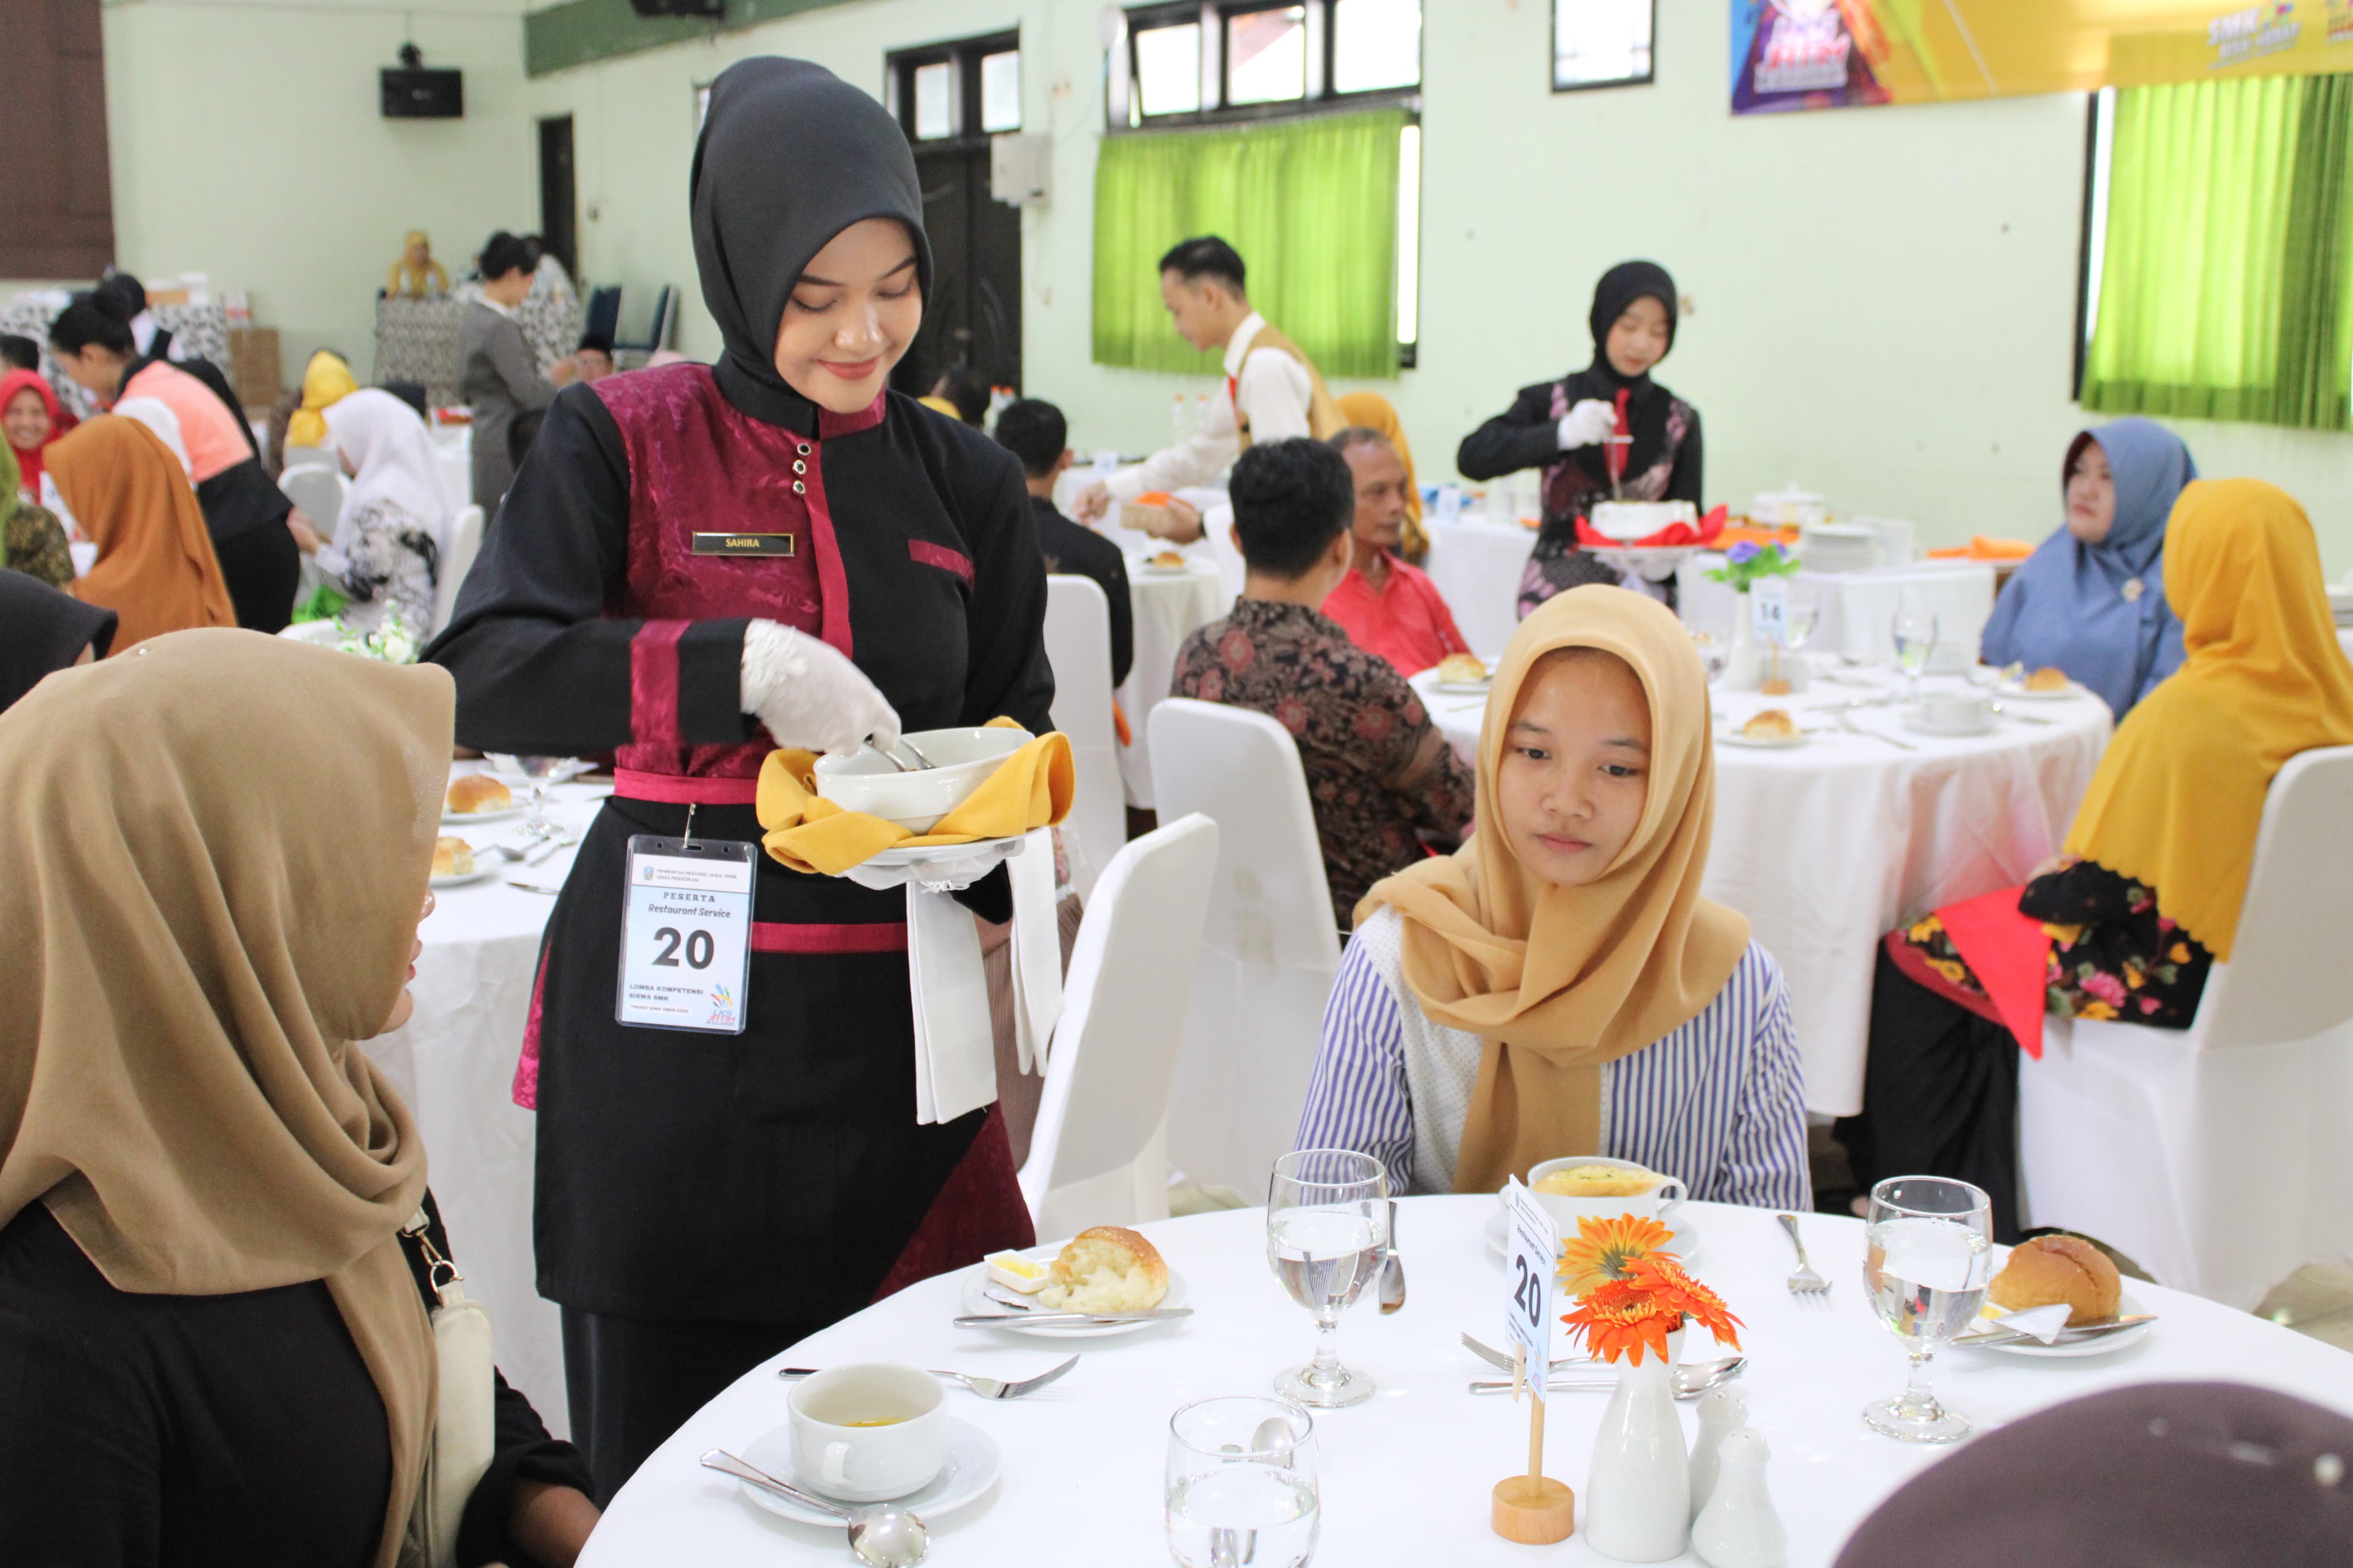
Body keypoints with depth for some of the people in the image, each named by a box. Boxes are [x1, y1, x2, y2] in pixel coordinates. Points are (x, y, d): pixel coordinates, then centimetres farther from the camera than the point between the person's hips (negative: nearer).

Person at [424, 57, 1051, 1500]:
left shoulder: (965, 482, 9)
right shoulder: (625, 442, -1)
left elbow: (1021, 735, 15)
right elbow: (480, 676, -13)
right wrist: (742, 663, -24)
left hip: (891, 1000, 3)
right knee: (667, 1444, 6)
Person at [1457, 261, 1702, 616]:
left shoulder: (1680, 420, 7)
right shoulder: (1550, 401, 4)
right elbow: (1472, 458, -7)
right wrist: (1561, 434, -19)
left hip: (1643, 598, 1)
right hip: (1556, 596, -1)